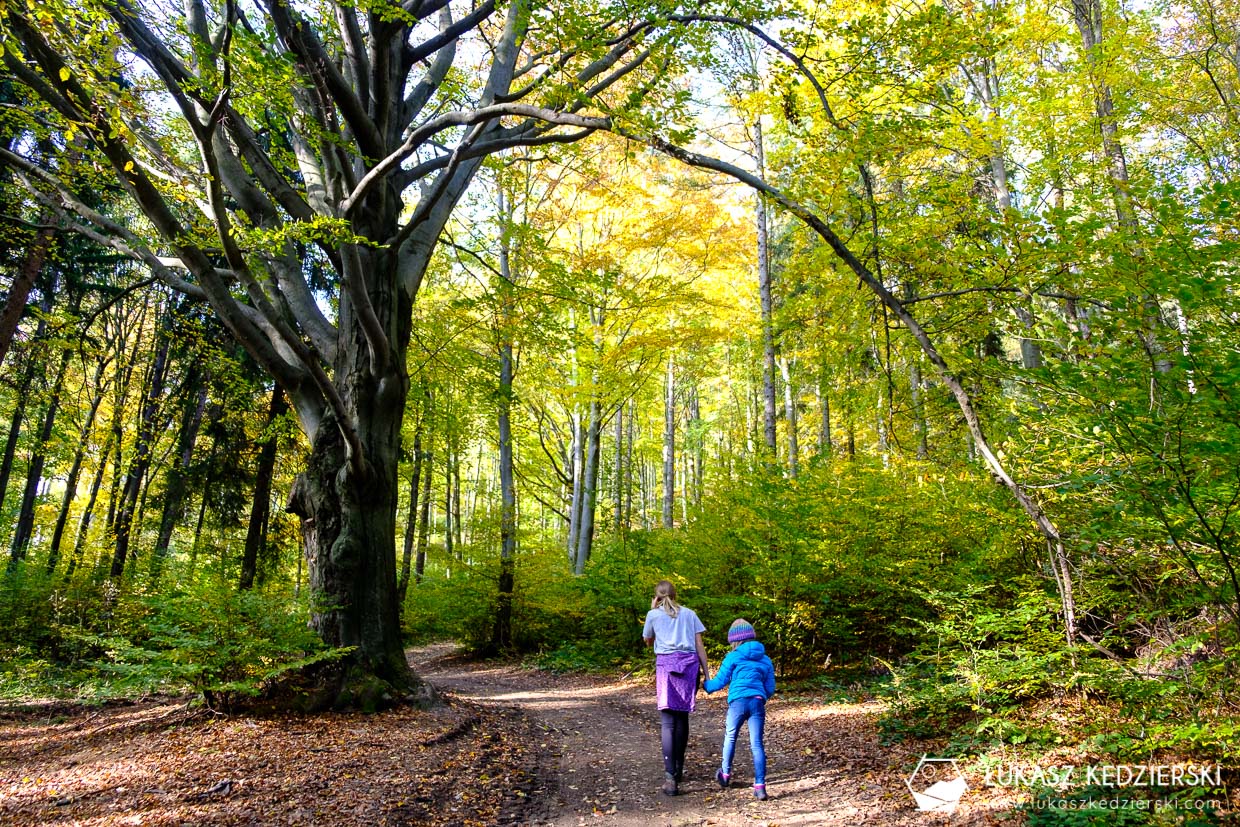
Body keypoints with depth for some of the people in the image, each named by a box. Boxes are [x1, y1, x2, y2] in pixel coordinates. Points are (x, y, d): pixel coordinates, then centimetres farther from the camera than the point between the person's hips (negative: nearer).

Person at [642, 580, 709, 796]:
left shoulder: (653, 615, 11)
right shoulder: (689, 613, 15)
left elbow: (648, 642, 26)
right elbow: (700, 645, 10)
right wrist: (706, 673, 10)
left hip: (667, 664, -2)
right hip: (690, 664, 2)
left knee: (669, 721, -6)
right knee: (682, 717, 14)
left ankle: (670, 776, -17)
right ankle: (678, 769, 23)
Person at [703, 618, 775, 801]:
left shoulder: (733, 657, 4)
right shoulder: (766, 660, 16)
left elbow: (720, 681, 5)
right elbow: (770, 689, 17)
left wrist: (705, 685, 24)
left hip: (738, 701, -2)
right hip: (758, 702, 2)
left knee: (730, 737, 19)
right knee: (756, 744, 1)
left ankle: (725, 774, 34)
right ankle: (760, 785, -7)